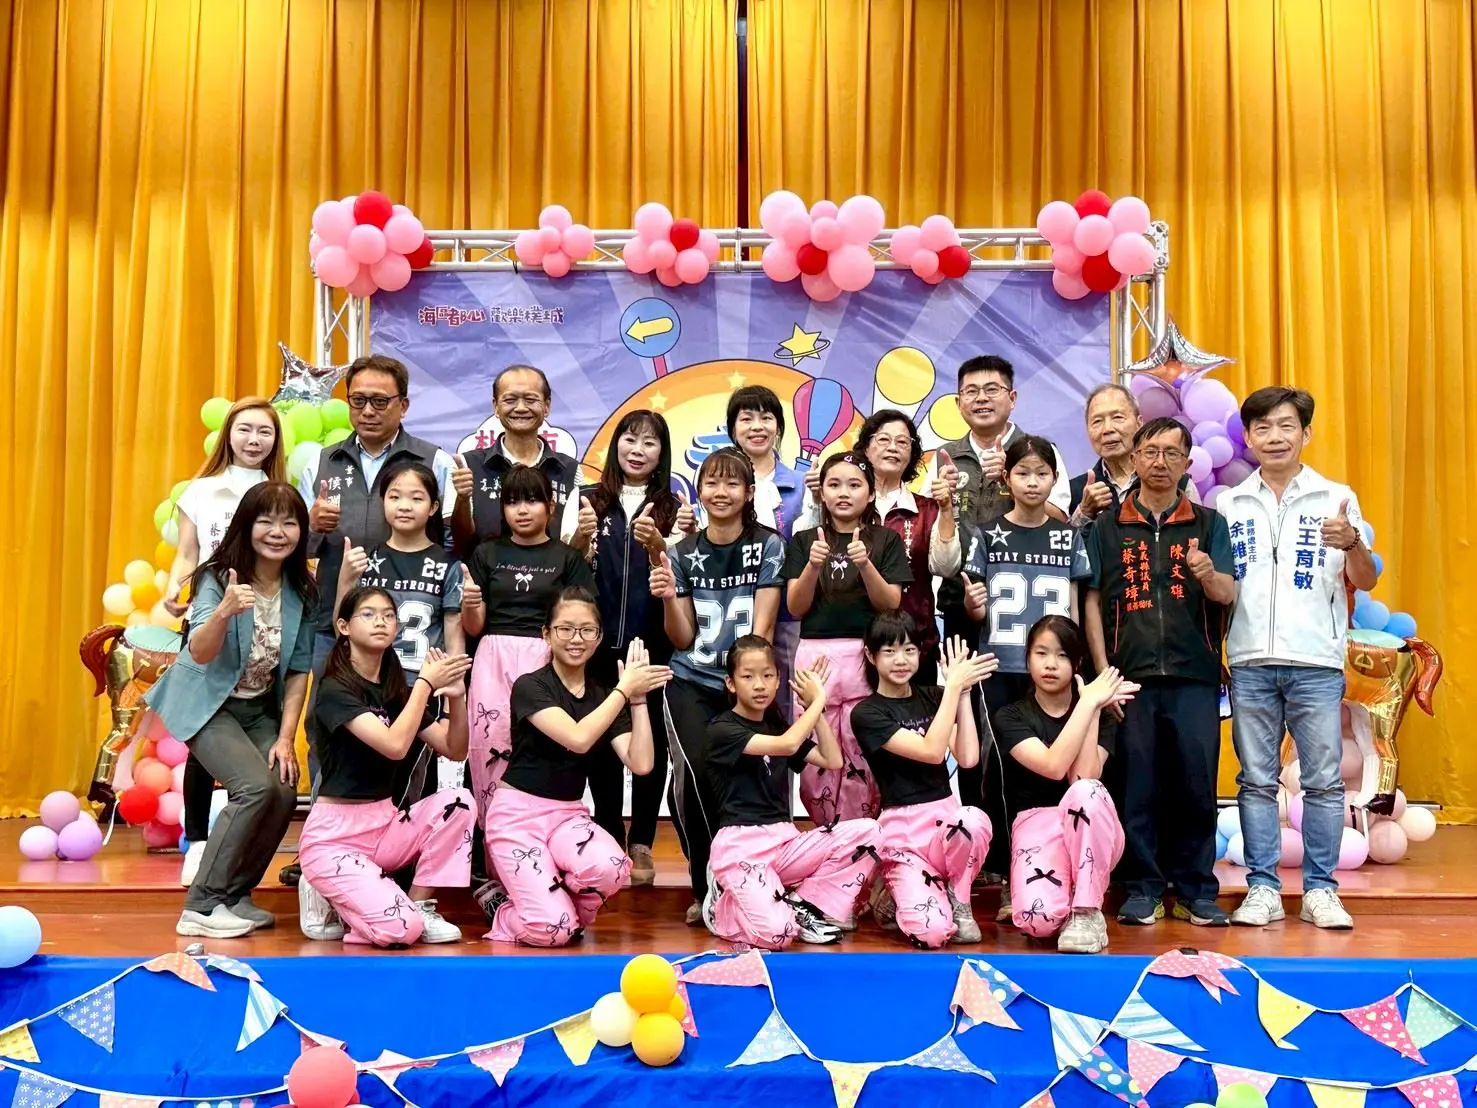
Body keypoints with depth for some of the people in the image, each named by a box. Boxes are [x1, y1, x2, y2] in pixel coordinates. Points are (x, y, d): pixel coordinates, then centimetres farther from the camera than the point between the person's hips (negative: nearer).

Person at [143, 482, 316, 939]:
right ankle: (202, 906, -12)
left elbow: (299, 669, -2)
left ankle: (235, 894, 8)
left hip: (261, 708, 5)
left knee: (285, 791, -14)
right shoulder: (220, 578, -21)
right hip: (208, 704, -5)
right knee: (256, 786, -24)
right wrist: (224, 613, -54)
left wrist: (286, 737, -9)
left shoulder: (302, 591, -8)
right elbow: (200, 654, -34)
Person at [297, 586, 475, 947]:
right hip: (334, 836, -7)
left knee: (458, 801, -19)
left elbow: (455, 750, 2)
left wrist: (455, 697, -14)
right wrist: (426, 682, -20)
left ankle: (420, 906, -5)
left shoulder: (400, 689, 7)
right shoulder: (335, 690, -14)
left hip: (387, 825, 7)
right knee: (400, 930, -24)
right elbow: (395, 745, -27)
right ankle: (329, 896, 7)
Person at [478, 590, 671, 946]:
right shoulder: (530, 686, -10)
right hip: (517, 813, -4)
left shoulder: (603, 697, 6)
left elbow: (641, 764, -7)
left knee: (610, 867, -32)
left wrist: (638, 697, -12)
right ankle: (502, 904, 12)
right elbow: (579, 739, -26)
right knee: (552, 929, -23)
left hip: (568, 814, 5)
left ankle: (562, 903, 2)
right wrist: (624, 688, -18)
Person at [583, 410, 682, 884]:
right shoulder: (590, 501, 8)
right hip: (599, 640, 1)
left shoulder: (671, 508, 7)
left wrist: (658, 546, -23)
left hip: (652, 643, -1)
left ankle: (641, 844, 11)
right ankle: (609, 839, 18)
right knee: (602, 740, 5)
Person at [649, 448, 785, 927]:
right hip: (692, 682, 1)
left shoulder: (768, 546, 2)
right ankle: (706, 886, -6)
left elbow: (762, 626, -5)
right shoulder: (683, 553, 7)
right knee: (695, 771, -23)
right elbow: (682, 640, 5)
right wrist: (668, 597, -13)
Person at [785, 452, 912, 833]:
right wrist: (813, 565, -13)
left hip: (867, 657, -1)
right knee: (815, 761, -1)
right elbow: (796, 607, 4)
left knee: (862, 762, -6)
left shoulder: (886, 541, 8)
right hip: (815, 656, 1)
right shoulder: (804, 540, 11)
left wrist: (865, 564, -16)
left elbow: (891, 604, 0)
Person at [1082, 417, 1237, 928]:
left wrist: (1208, 574, -24)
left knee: (1196, 783, 3)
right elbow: (1093, 601, 5)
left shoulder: (1208, 524, 9)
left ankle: (1197, 890, 15)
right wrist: (1104, 673, -3)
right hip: (1131, 675, 0)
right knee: (1137, 784, 3)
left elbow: (1227, 595, 0)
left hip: (1195, 675, 0)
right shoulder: (1108, 526, 8)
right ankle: (1142, 888, 14)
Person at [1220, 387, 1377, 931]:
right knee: (1256, 780, 5)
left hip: (1316, 662, -1)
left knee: (1323, 780, 1)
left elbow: (1365, 582, 2)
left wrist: (1353, 545, -18)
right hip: (1250, 661, 2)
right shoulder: (1228, 505, 10)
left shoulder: (1336, 498, 5)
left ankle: (1321, 890, 11)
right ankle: (1263, 889, 13)